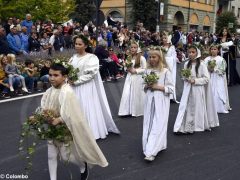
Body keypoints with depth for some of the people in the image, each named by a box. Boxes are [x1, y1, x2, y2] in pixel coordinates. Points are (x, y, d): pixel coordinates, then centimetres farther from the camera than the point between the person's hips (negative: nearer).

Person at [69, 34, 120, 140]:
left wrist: (76, 81, -17)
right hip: (74, 87, 6)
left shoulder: (91, 58, -9)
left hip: (86, 87, -5)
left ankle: (90, 132, 13)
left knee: (88, 109, 1)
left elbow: (91, 74, -17)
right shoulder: (73, 58, 10)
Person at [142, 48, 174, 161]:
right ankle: (149, 147, 20)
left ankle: (151, 152, -9)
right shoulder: (148, 70, 9)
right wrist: (147, 86, -3)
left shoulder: (165, 71, -6)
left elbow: (171, 88, -6)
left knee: (157, 126, -7)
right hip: (149, 100, 5)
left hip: (161, 102, -5)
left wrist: (158, 87, -15)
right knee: (148, 124, 6)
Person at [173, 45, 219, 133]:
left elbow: (206, 78, -10)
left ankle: (197, 126, 20)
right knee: (185, 107, -1)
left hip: (198, 89, -4)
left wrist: (195, 81, -17)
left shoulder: (201, 64, -9)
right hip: (188, 89, 4)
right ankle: (186, 127, 5)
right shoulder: (186, 64, 5)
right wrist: (185, 78, -6)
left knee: (197, 107, 5)